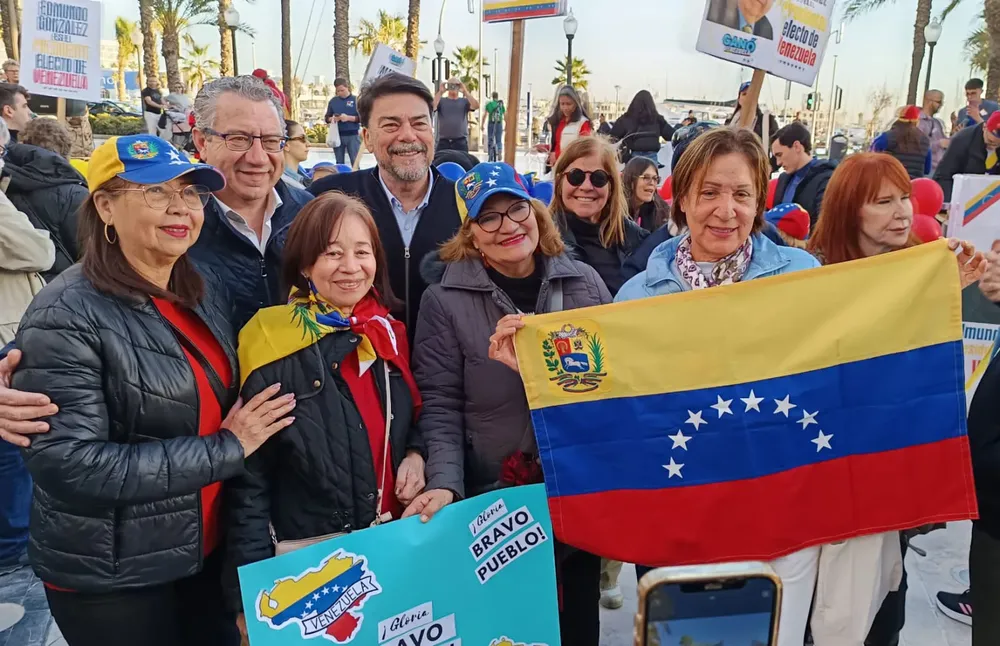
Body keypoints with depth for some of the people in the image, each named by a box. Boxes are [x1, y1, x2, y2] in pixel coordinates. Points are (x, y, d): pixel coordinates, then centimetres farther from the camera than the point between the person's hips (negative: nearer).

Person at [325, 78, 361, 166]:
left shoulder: (355, 100, 0)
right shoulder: (333, 101, 10)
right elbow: (326, 118, 14)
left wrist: (348, 118, -18)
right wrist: (332, 119, -9)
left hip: (352, 135, -3)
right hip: (337, 135, 3)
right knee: (339, 163, 8)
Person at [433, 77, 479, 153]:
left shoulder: (464, 101, 9)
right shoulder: (441, 101, 9)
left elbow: (476, 106, -10)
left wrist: (465, 92, -12)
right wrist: (440, 92, -12)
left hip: (461, 141, 0)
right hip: (443, 141, 0)